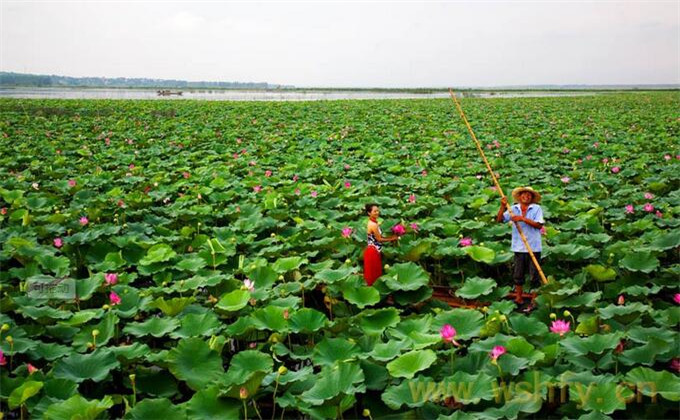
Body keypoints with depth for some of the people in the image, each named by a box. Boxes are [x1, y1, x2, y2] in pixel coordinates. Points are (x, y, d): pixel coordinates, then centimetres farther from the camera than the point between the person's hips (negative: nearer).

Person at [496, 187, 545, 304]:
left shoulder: (536, 208, -3)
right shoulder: (514, 209, 6)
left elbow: (539, 225, -14)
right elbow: (500, 220, 0)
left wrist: (523, 219, -20)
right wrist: (503, 206, -13)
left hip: (533, 247, -3)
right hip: (519, 247, 3)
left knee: (534, 274, 3)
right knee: (518, 274, 11)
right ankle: (518, 297, 23)